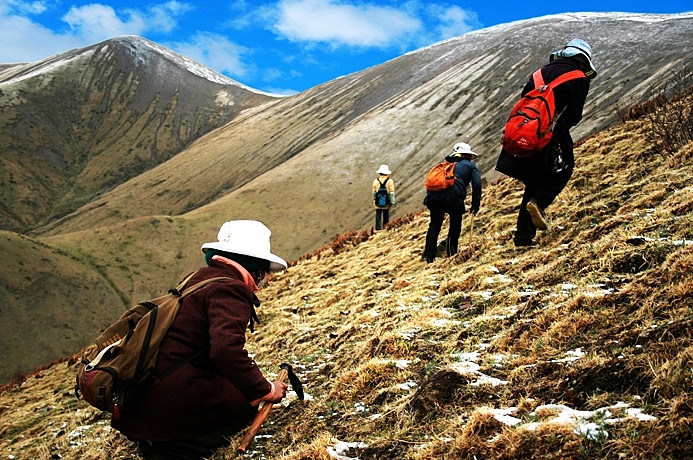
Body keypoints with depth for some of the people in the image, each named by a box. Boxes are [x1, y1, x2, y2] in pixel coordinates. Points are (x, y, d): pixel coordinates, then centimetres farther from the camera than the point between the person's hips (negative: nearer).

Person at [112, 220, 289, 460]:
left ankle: (154, 440, 9)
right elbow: (226, 351, -28)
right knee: (245, 399, 3)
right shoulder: (230, 288, -12)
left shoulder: (198, 278, 16)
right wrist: (266, 391, -15)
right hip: (169, 402, -9)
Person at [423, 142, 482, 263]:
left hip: (434, 195, 4)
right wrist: (475, 205, 10)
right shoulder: (471, 165, 20)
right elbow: (477, 185, 6)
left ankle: (429, 256, 9)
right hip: (453, 197, -4)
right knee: (455, 223, 17)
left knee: (434, 226, 15)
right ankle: (451, 252, 18)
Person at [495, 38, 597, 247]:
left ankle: (523, 237, 11)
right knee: (563, 171, 19)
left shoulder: (543, 71, 20)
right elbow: (574, 115, -1)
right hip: (551, 135, -5)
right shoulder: (580, 80, 3)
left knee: (534, 185, 15)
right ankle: (539, 203, -9)